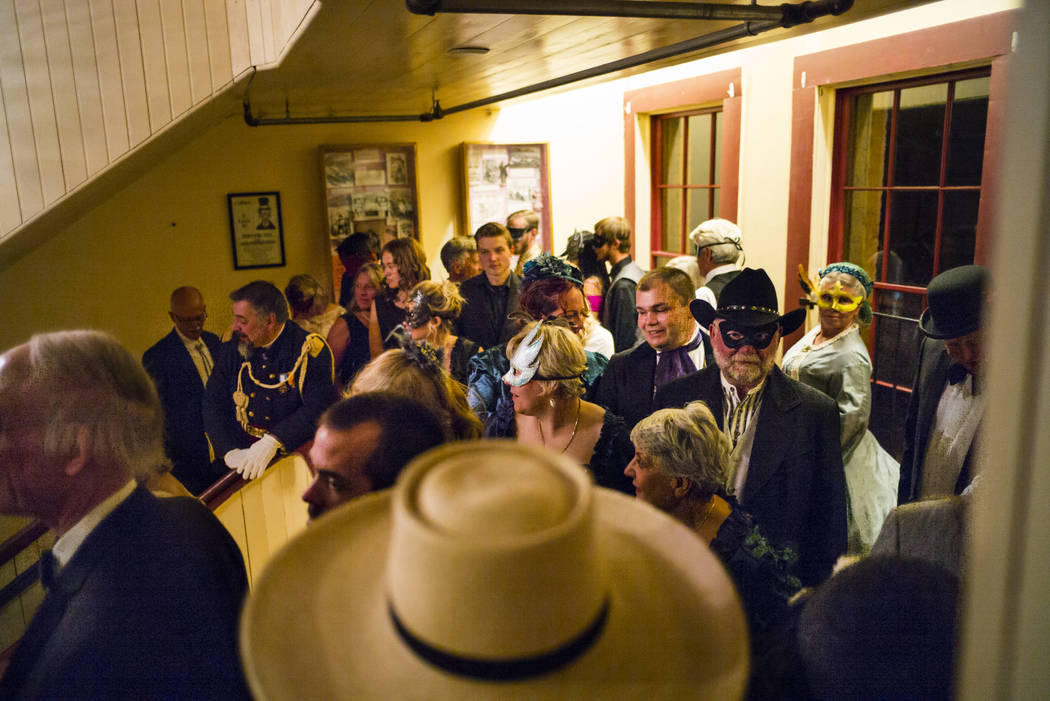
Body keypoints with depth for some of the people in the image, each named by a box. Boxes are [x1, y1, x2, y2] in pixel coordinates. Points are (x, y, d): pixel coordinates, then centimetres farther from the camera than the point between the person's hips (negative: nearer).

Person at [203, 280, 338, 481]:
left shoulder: (310, 348, -8)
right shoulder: (231, 351, 7)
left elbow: (319, 407, -17)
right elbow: (213, 406, 6)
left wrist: (272, 442, -27)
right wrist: (230, 451, -11)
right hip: (244, 460, 4)